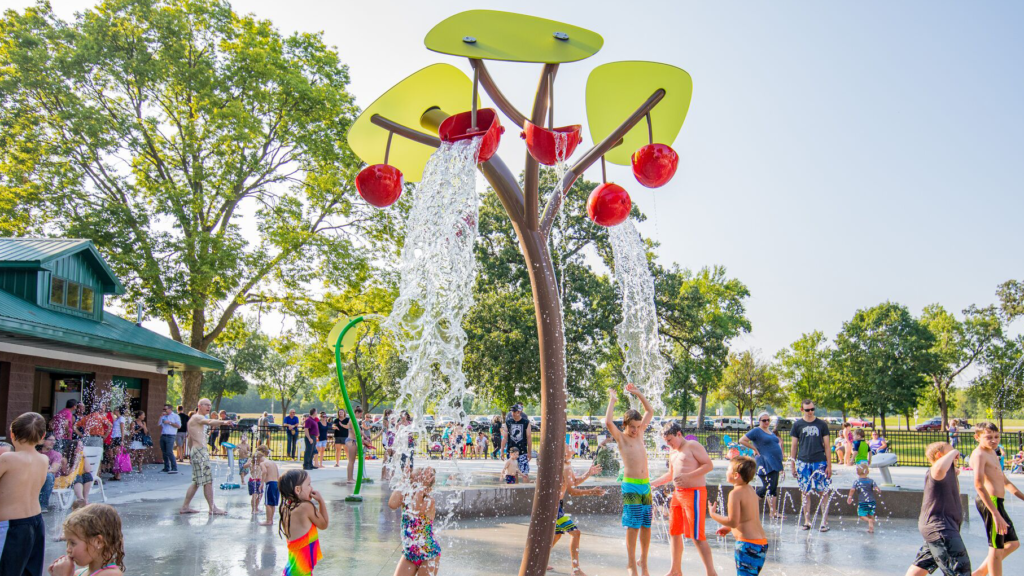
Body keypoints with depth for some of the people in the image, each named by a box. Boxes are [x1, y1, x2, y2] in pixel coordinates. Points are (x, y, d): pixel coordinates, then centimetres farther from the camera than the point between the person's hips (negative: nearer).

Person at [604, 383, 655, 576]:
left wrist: (638, 394, 15)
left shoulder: (639, 433, 15)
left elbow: (650, 411, 23)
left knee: (646, 526, 6)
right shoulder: (620, 437, 0)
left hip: (646, 485, 5)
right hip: (630, 486, -5)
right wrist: (612, 400, -9)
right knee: (633, 526, -6)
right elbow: (608, 422, -19)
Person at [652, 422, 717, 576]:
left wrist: (688, 476, -25)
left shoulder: (693, 446, -9)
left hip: (694, 493, -9)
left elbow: (709, 465, -17)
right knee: (674, 532, 13)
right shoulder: (672, 451, 16)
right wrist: (653, 483, 16)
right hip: (678, 493, 9)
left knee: (697, 536, -11)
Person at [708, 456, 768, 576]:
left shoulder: (735, 493, -15)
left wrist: (713, 514, -6)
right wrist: (728, 528, 27)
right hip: (762, 543, 10)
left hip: (748, 544, -10)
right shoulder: (750, 490, 12)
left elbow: (733, 521, -19)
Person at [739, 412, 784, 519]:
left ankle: (774, 513, 11)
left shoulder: (770, 432, 19)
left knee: (774, 488, 8)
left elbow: (778, 441, 35)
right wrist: (755, 449, -12)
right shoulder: (756, 431, -6)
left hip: (775, 463, 9)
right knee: (769, 487, -14)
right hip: (765, 464, -9)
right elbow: (742, 440, -13)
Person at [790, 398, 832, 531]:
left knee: (823, 492, -2)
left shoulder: (821, 425, 6)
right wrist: (793, 465, 6)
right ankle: (806, 521, 11)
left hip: (820, 462, -1)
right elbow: (794, 446, 9)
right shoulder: (797, 425, 6)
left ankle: (825, 521, 3)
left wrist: (829, 465, 1)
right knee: (805, 492, 4)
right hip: (803, 463, 1)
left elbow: (826, 445, 7)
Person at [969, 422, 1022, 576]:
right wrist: (996, 513, -33)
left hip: (997, 502, 10)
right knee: (996, 548, -2)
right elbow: (979, 484, -28)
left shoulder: (992, 453, 16)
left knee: (1013, 543, 19)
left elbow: (1005, 481, 28)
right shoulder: (979, 454, -16)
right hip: (990, 502, -10)